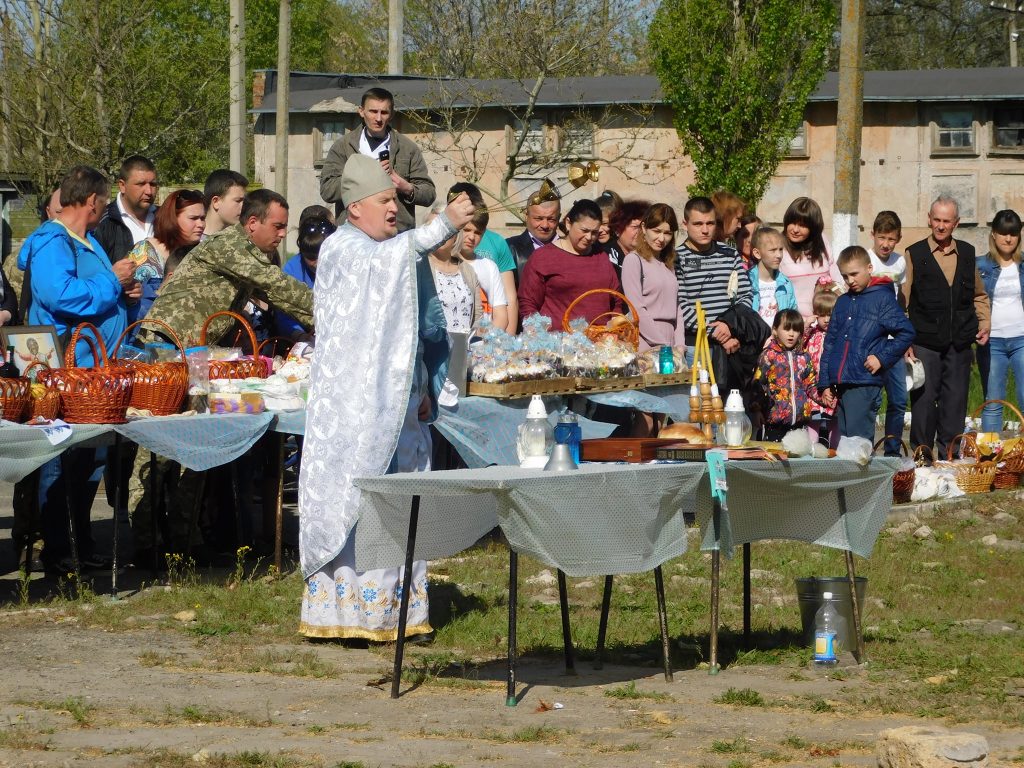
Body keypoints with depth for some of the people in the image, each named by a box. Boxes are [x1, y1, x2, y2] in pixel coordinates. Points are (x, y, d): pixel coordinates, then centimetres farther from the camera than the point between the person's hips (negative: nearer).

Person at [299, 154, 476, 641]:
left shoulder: (400, 251, 18)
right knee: (355, 501, -9)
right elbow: (386, 259, -29)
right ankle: (347, 609, -7)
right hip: (353, 403, -8)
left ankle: (391, 608, 10)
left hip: (398, 402, 8)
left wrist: (426, 388, 13)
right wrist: (445, 223, -34)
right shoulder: (341, 248, -7)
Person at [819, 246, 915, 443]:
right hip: (839, 386, 6)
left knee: (858, 439, -12)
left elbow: (906, 333, -5)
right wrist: (824, 384, 15)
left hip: (866, 384, -6)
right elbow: (829, 344, 19)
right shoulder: (842, 302, 17)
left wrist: (882, 358, -10)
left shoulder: (883, 298, -1)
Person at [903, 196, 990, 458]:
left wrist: (984, 324, 7)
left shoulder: (967, 253, 10)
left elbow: (979, 295, 22)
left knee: (955, 405, 5)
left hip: (959, 345, 3)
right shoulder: (915, 255, 0)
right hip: (924, 345, -3)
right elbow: (901, 302, -1)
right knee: (923, 403, -2)